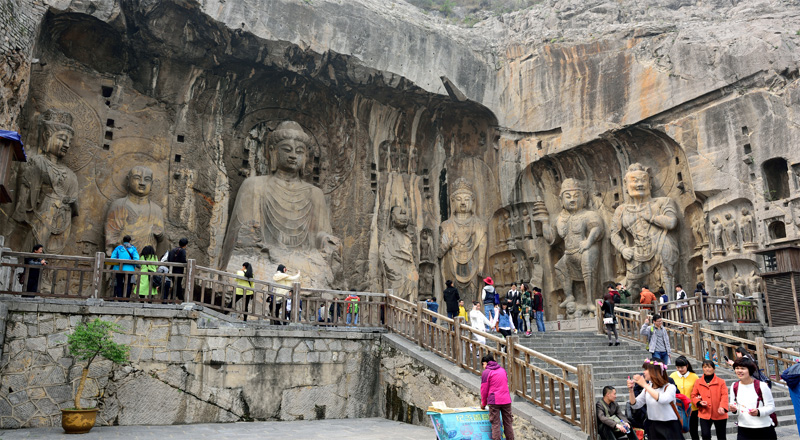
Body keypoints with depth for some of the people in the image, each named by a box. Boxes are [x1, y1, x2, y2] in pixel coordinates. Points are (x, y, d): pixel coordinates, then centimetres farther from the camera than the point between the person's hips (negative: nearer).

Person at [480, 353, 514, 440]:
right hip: (506, 400, 5)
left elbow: (484, 389, -2)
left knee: (495, 423, -3)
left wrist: (483, 403, 11)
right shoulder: (502, 370, 16)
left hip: (494, 401, -5)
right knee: (508, 422, 11)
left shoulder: (486, 372, -3)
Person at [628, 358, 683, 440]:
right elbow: (635, 405, 5)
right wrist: (631, 390, -10)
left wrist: (644, 385, -30)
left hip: (669, 428, -5)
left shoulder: (670, 387, -12)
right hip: (653, 427, 5)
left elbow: (662, 399, -34)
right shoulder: (648, 388, 4)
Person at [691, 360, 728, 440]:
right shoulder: (698, 382, 4)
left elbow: (724, 395, -10)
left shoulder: (721, 382, -2)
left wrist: (722, 407, -26)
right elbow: (694, 395, 8)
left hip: (719, 414, -1)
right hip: (704, 413, 1)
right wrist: (699, 402, -12)